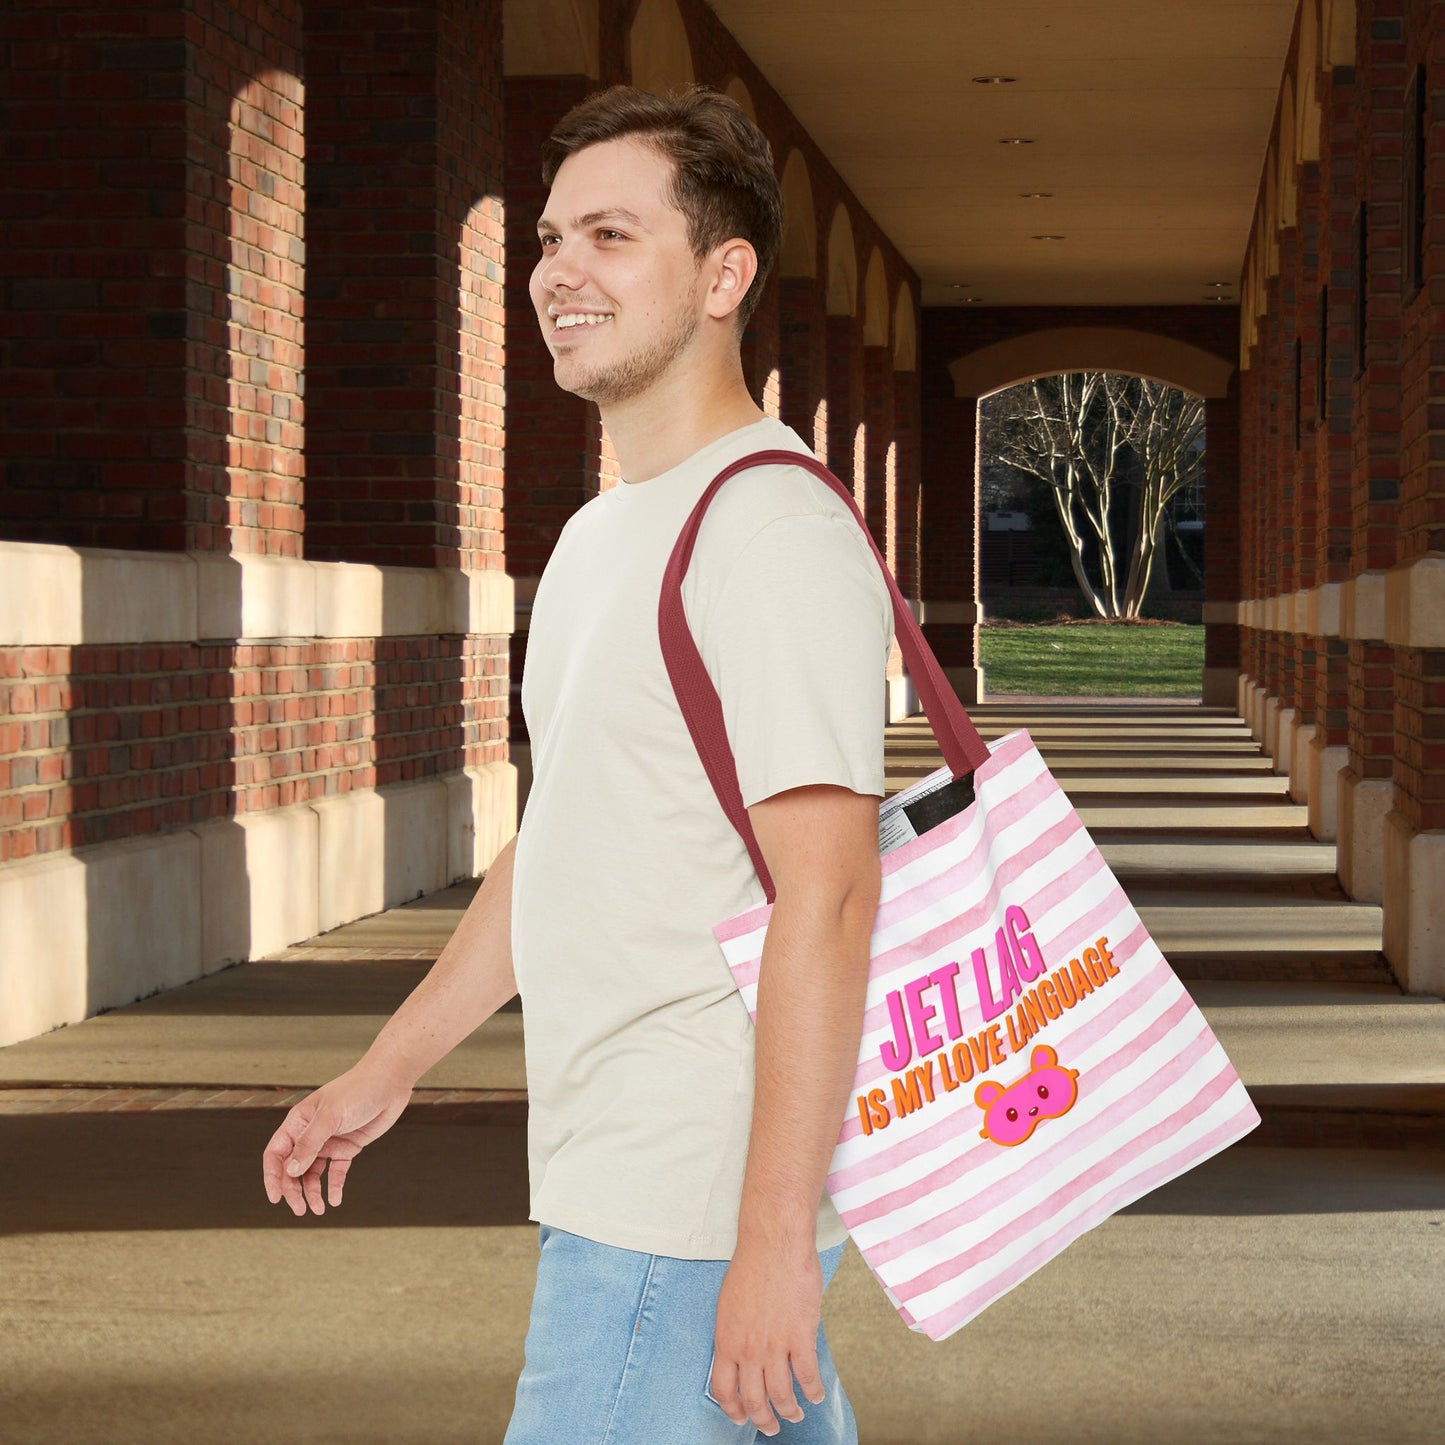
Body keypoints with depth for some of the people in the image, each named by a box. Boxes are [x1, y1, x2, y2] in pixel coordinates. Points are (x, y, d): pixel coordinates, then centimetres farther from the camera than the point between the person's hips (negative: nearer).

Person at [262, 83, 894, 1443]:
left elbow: (826, 896, -23)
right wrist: (387, 1070, 26)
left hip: (696, 1201, -10)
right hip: (610, 1174, 10)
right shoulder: (600, 537, 17)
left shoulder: (771, 530, -16)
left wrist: (774, 1234, -26)